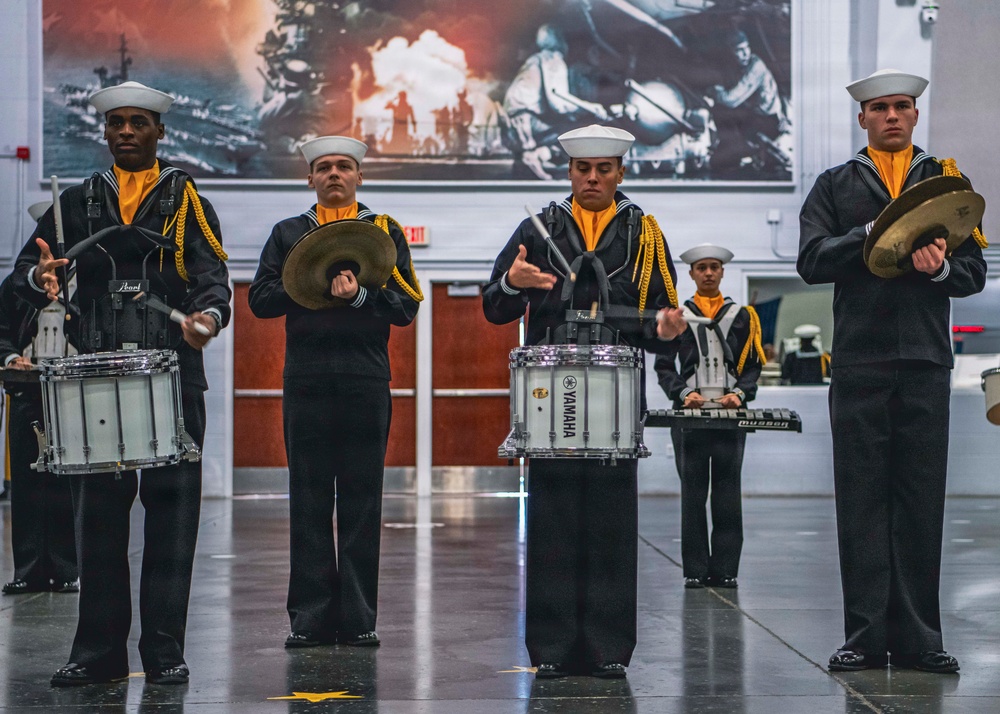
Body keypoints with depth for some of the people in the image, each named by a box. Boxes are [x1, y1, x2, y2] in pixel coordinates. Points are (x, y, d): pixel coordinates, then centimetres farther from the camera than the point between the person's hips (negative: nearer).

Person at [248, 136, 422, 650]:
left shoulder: (385, 232, 10)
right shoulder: (288, 234, 15)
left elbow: (406, 306, 1)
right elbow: (260, 299, 5)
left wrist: (359, 295, -14)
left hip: (366, 380, -1)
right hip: (306, 379, 1)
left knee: (362, 500, 1)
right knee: (308, 501, 2)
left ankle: (358, 618, 7)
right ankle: (311, 618, 7)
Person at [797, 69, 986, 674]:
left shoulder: (947, 180, 16)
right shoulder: (835, 186, 13)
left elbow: (973, 272, 9)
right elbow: (812, 261, -2)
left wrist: (940, 268, -12)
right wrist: (874, 234, -13)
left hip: (926, 359, 1)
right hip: (859, 360, -1)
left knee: (923, 500, 0)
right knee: (861, 499, -1)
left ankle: (918, 637, 6)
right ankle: (866, 636, 4)